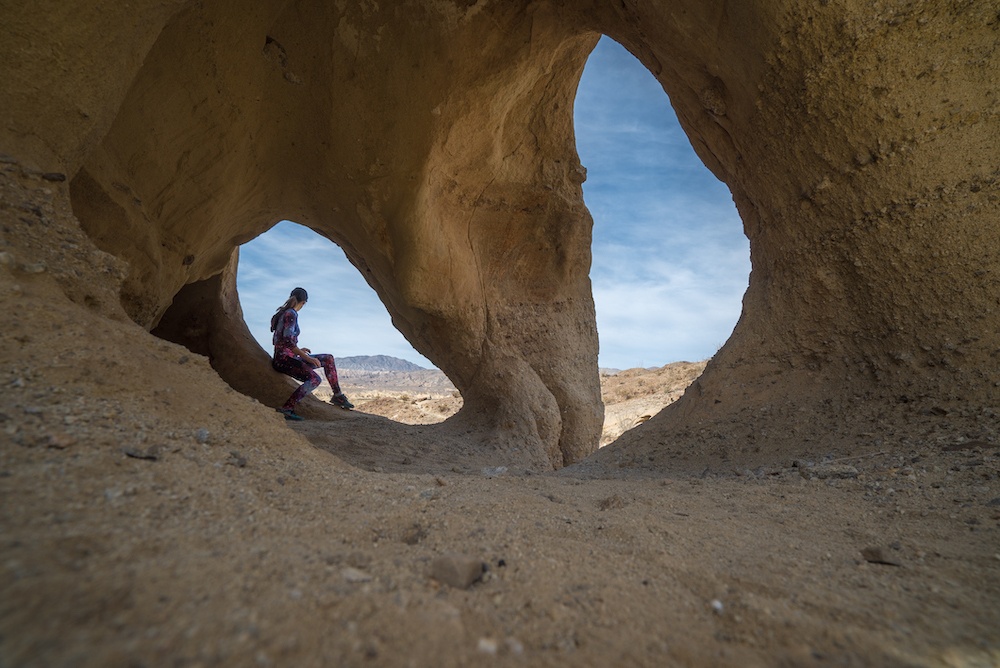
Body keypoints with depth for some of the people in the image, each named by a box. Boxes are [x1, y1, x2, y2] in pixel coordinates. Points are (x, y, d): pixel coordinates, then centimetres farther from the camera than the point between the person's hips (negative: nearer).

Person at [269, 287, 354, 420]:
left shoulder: (282, 313, 15)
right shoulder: (291, 314, -13)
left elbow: (279, 341, 22)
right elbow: (288, 341, -24)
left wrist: (298, 350, 32)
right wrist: (307, 358, -22)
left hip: (287, 357, 10)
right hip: (284, 359, -10)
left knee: (328, 358, 12)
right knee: (315, 379, -29)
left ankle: (337, 395, 10)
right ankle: (287, 408, -30)